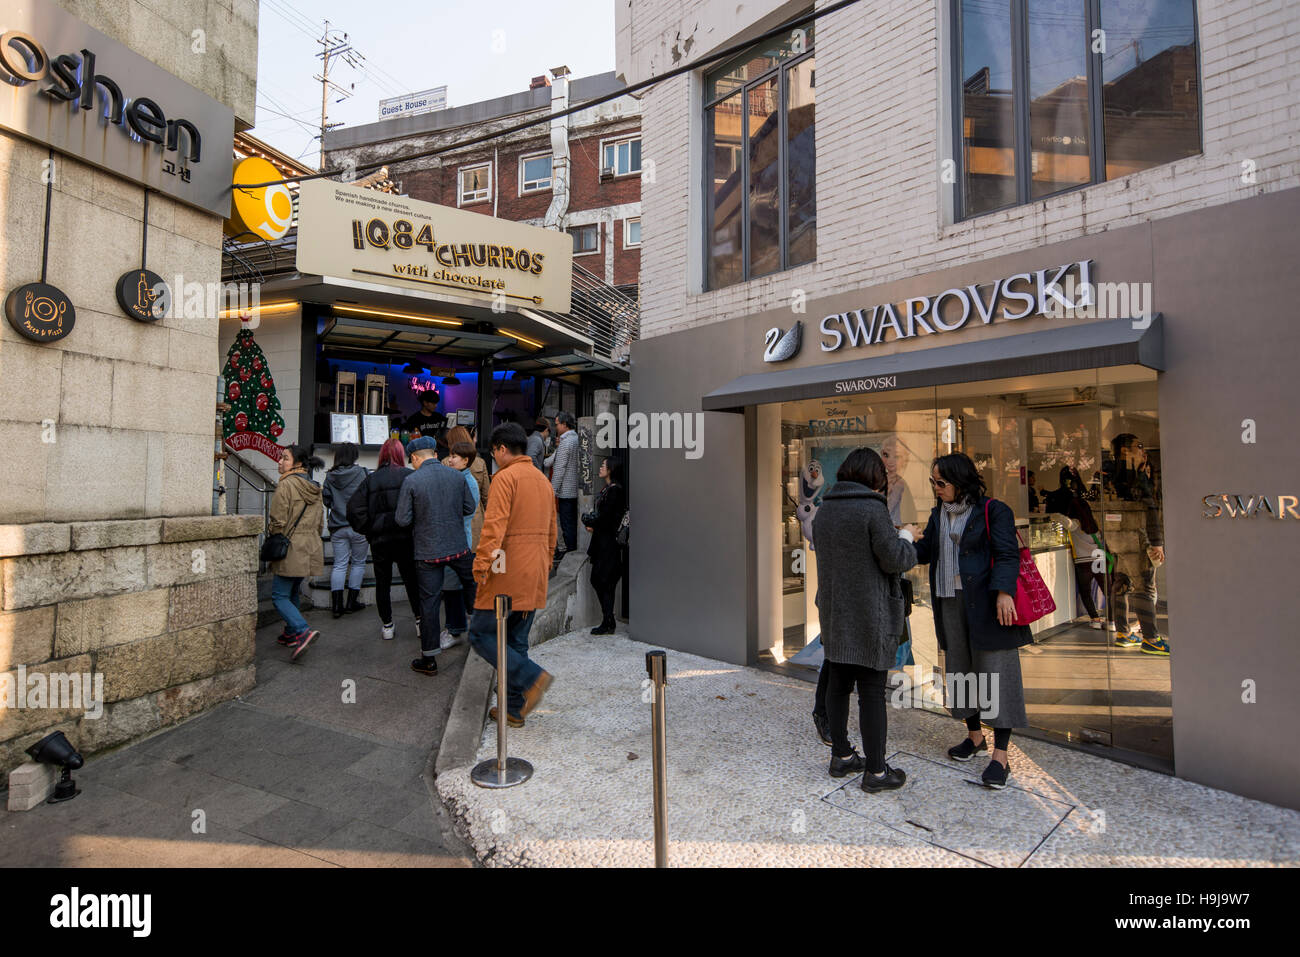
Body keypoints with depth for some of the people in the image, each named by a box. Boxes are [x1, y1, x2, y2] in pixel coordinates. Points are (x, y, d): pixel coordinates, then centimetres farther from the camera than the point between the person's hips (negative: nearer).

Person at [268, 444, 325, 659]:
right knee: (292, 592, 20)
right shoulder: (314, 488, 11)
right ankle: (291, 634, 27)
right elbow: (320, 522, 16)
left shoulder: (286, 485, -13)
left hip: (290, 550, -8)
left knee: (279, 596, -1)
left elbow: (278, 522, -14)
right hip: (310, 550, 8)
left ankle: (303, 630, -16)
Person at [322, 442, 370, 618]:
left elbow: (326, 501, 8)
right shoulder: (361, 472, -8)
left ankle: (337, 605, 3)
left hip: (337, 527, 3)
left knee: (339, 564, 7)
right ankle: (352, 602, 13)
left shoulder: (330, 476, 2)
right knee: (358, 563, 10)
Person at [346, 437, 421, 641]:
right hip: (405, 537, -1)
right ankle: (420, 621, 17)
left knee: (382, 583, 13)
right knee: (412, 581, 11)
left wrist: (368, 530, 5)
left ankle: (387, 626, 20)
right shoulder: (410, 476, -6)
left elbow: (354, 508, -4)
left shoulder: (371, 479, 1)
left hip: (379, 540, 2)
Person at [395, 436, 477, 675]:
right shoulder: (457, 476, -1)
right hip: (458, 547, 3)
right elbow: (469, 508, 6)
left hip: (428, 552, -2)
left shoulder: (411, 481, -11)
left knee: (429, 602, 6)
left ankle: (429, 659, 14)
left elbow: (403, 520, -9)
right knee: (472, 587, 23)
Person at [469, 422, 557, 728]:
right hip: (534, 577, 8)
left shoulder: (506, 476, -10)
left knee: (480, 634, 3)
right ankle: (514, 709, 21)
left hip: (507, 574, -8)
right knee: (516, 642, 15)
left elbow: (494, 524, -21)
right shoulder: (543, 480, 15)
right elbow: (551, 532, 19)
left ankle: (532, 677, -8)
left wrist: (482, 565, -19)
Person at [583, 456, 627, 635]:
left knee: (605, 581, -4)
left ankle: (608, 623, 5)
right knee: (596, 579, 12)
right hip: (601, 541, 10)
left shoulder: (615, 491, -15)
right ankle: (608, 620, 21)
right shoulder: (606, 489, 15)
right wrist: (592, 524, 0)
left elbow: (605, 518, -19)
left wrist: (590, 522, -2)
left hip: (609, 542, -10)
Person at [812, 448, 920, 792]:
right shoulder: (872, 509, -16)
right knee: (872, 692, 4)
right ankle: (875, 771, 16)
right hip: (869, 615, -7)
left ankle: (841, 756, 30)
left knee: (838, 684, 16)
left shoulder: (824, 509, 6)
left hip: (834, 613, 7)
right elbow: (895, 560, -14)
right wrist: (906, 537, 6)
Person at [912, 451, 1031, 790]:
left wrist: (1004, 592, -25)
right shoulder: (939, 513, 12)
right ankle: (975, 735, 29)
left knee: (995, 672, -3)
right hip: (949, 604, 6)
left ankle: (1000, 755, 4)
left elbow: (1007, 554, -12)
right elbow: (925, 550, 15)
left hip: (985, 605, -6)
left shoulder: (993, 511, -7)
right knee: (959, 669, 13)